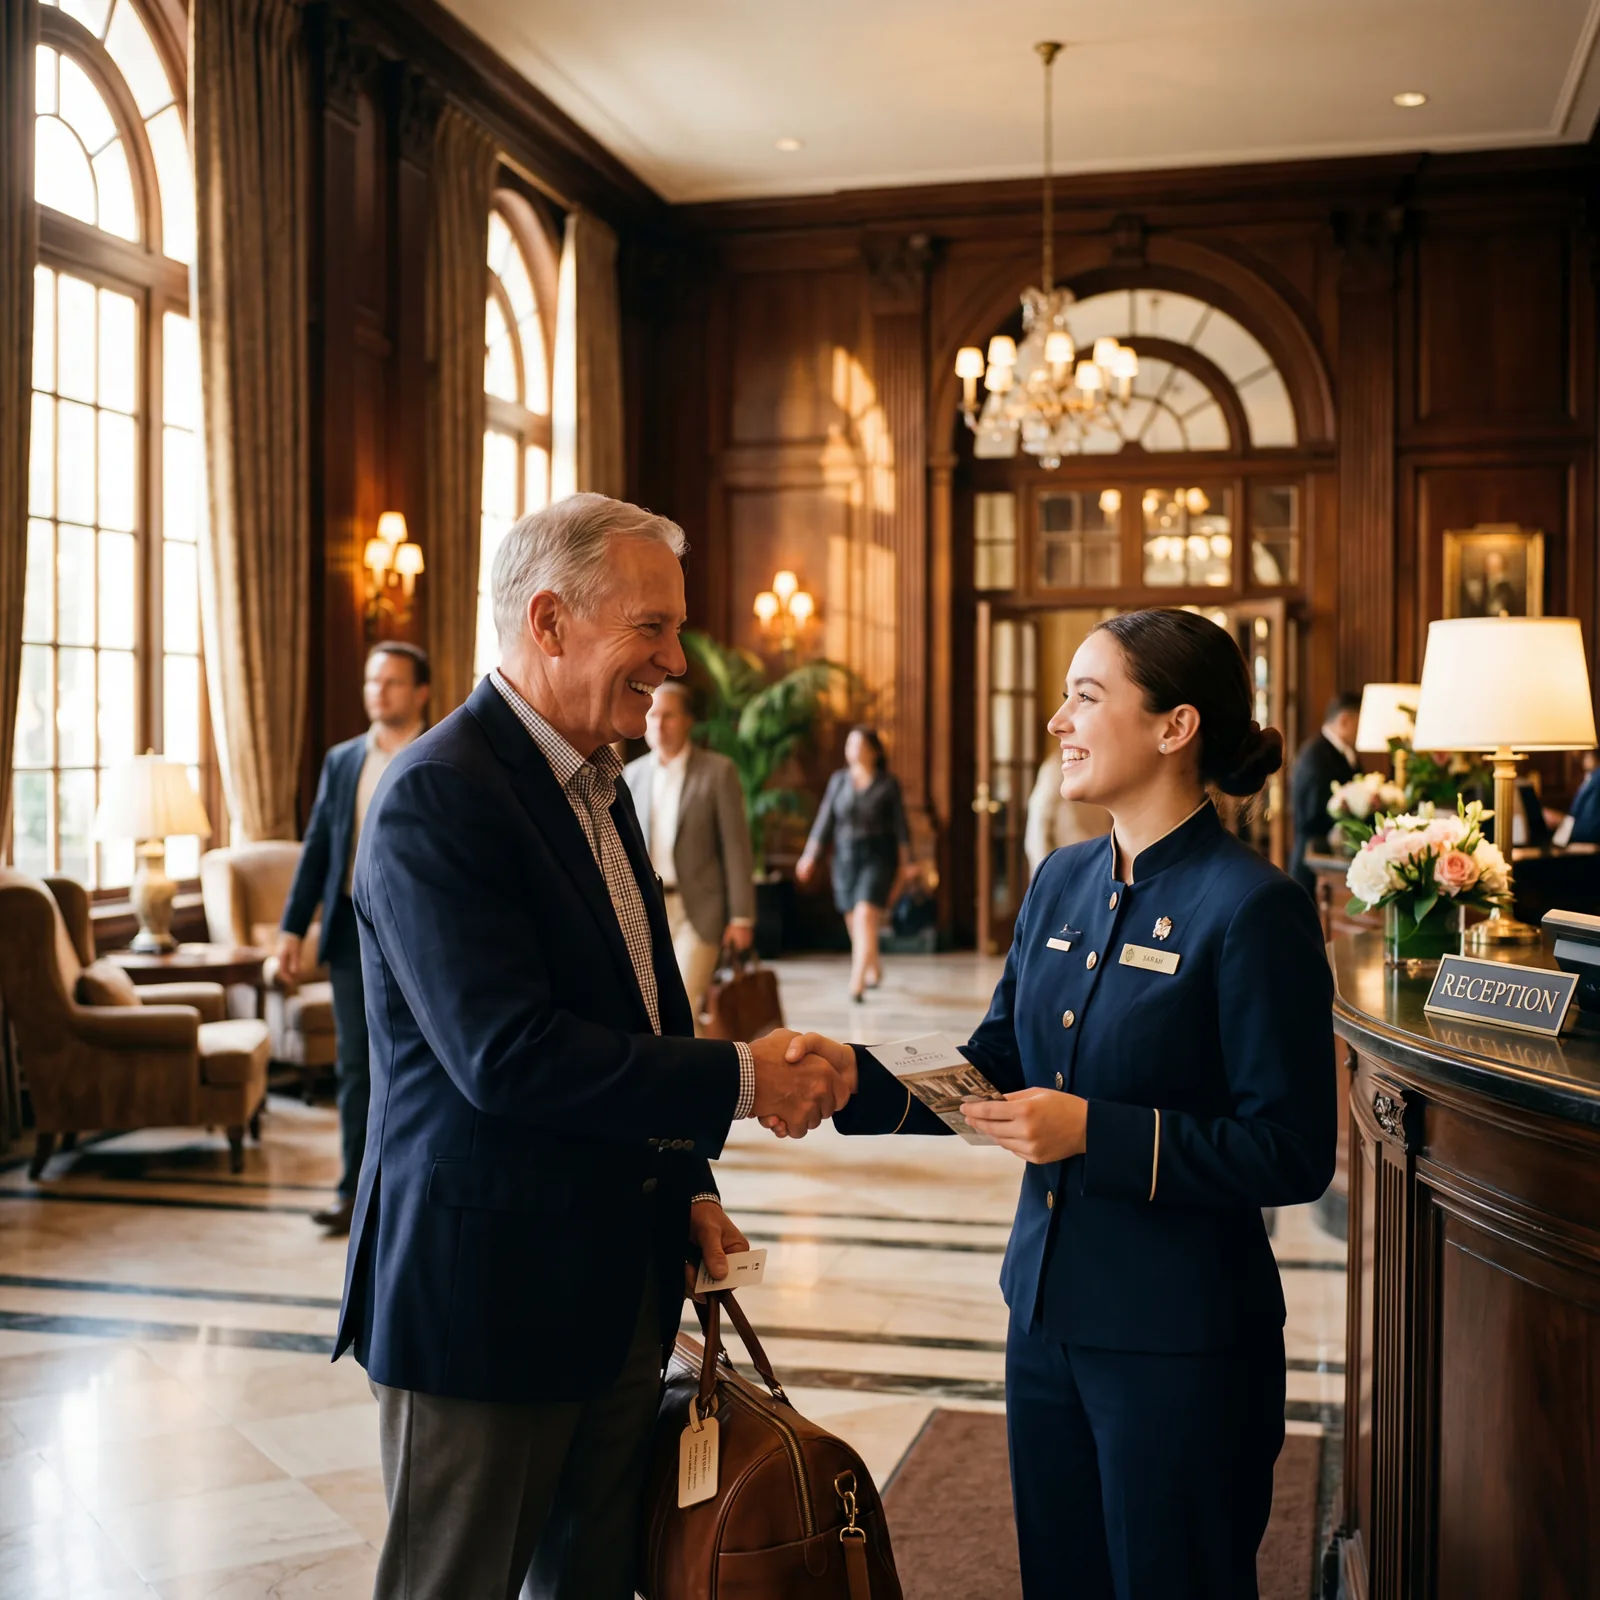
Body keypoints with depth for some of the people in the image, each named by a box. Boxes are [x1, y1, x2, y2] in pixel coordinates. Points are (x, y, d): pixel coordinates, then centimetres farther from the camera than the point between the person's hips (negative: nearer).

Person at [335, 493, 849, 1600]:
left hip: (621, 1281, 9)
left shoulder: (596, 785, 12)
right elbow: (507, 1055, -27)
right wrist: (740, 1080, -20)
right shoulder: (440, 795, -19)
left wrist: (689, 1185, 11)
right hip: (485, 1289, -9)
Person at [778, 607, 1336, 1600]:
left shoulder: (1254, 909, -16)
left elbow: (1293, 1153, -17)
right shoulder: (1063, 883, 6)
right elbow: (992, 1076, 10)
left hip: (1180, 1342, -7)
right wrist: (856, 1075, -5)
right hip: (1050, 1316, 7)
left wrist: (1093, 1132, -23)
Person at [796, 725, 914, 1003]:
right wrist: (810, 855, 1)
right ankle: (874, 969, 33)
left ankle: (857, 983, -22)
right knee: (853, 921, 9)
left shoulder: (888, 783, -1)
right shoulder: (839, 780, 6)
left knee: (865, 916, -18)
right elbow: (825, 820, 7)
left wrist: (904, 863, 0)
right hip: (845, 857, 4)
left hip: (877, 858, -4)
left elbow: (900, 825, 1)